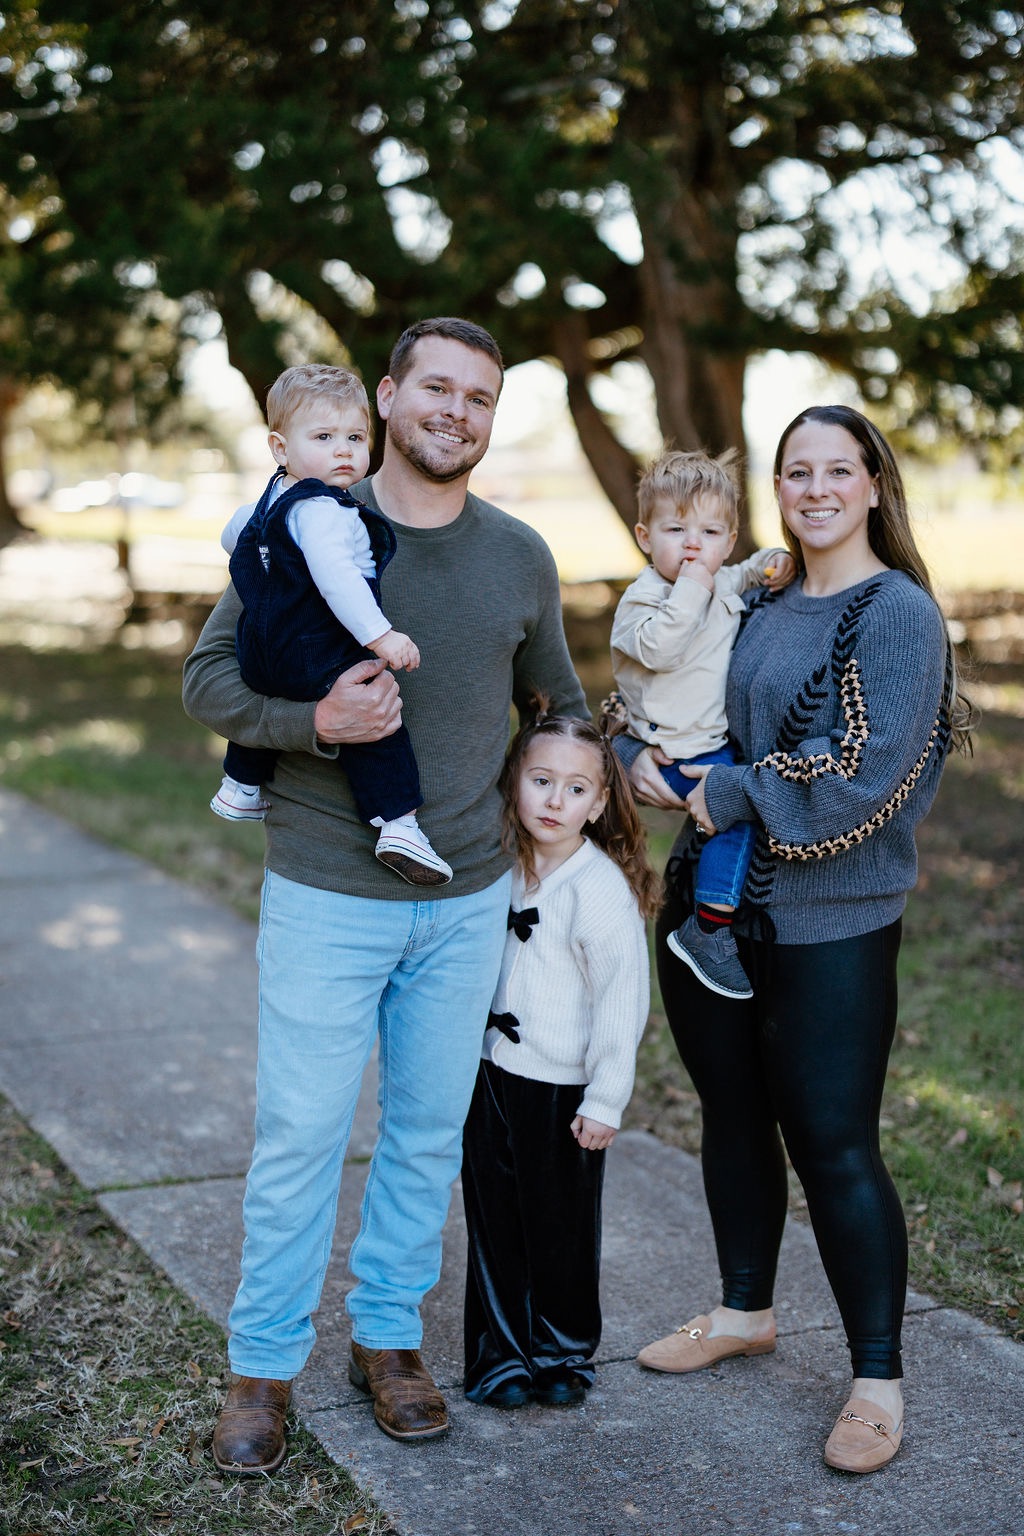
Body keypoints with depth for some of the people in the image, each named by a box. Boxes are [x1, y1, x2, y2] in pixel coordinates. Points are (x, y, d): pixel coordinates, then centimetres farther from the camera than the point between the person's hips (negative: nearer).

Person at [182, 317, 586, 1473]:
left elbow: (561, 706, 18)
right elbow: (208, 676, -3)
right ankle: (263, 1367, 19)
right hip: (326, 896, -3)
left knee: (430, 1131, 12)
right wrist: (314, 720, -20)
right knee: (300, 1137, 2)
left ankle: (388, 1336, 29)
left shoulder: (520, 557, 5)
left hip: (467, 901, 3)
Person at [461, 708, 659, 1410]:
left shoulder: (601, 890, -16)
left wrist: (605, 1101, -14)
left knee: (561, 1229, 8)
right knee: (494, 1222, 10)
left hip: (561, 1088, -5)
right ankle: (501, 1355, 24)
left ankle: (563, 1355, 27)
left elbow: (622, 1001, -15)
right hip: (492, 1074, 5)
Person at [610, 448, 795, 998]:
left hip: (722, 737, 9)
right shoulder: (644, 596, -13)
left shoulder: (724, 584, 9)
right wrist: (691, 589, -30)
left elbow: (749, 573, 31)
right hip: (678, 753, -9)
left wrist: (774, 561, 9)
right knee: (741, 807, -22)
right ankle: (710, 927, -15)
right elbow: (659, 649, -30)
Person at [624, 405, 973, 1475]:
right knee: (733, 1114, 18)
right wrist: (643, 757, 1)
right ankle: (744, 1312, 37)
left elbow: (865, 768, -20)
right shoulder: (760, 607, 11)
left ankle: (878, 1380, 11)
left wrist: (735, 798, -13)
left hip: (830, 923, -7)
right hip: (716, 906, 7)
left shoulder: (897, 613, -11)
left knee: (833, 1144, -3)